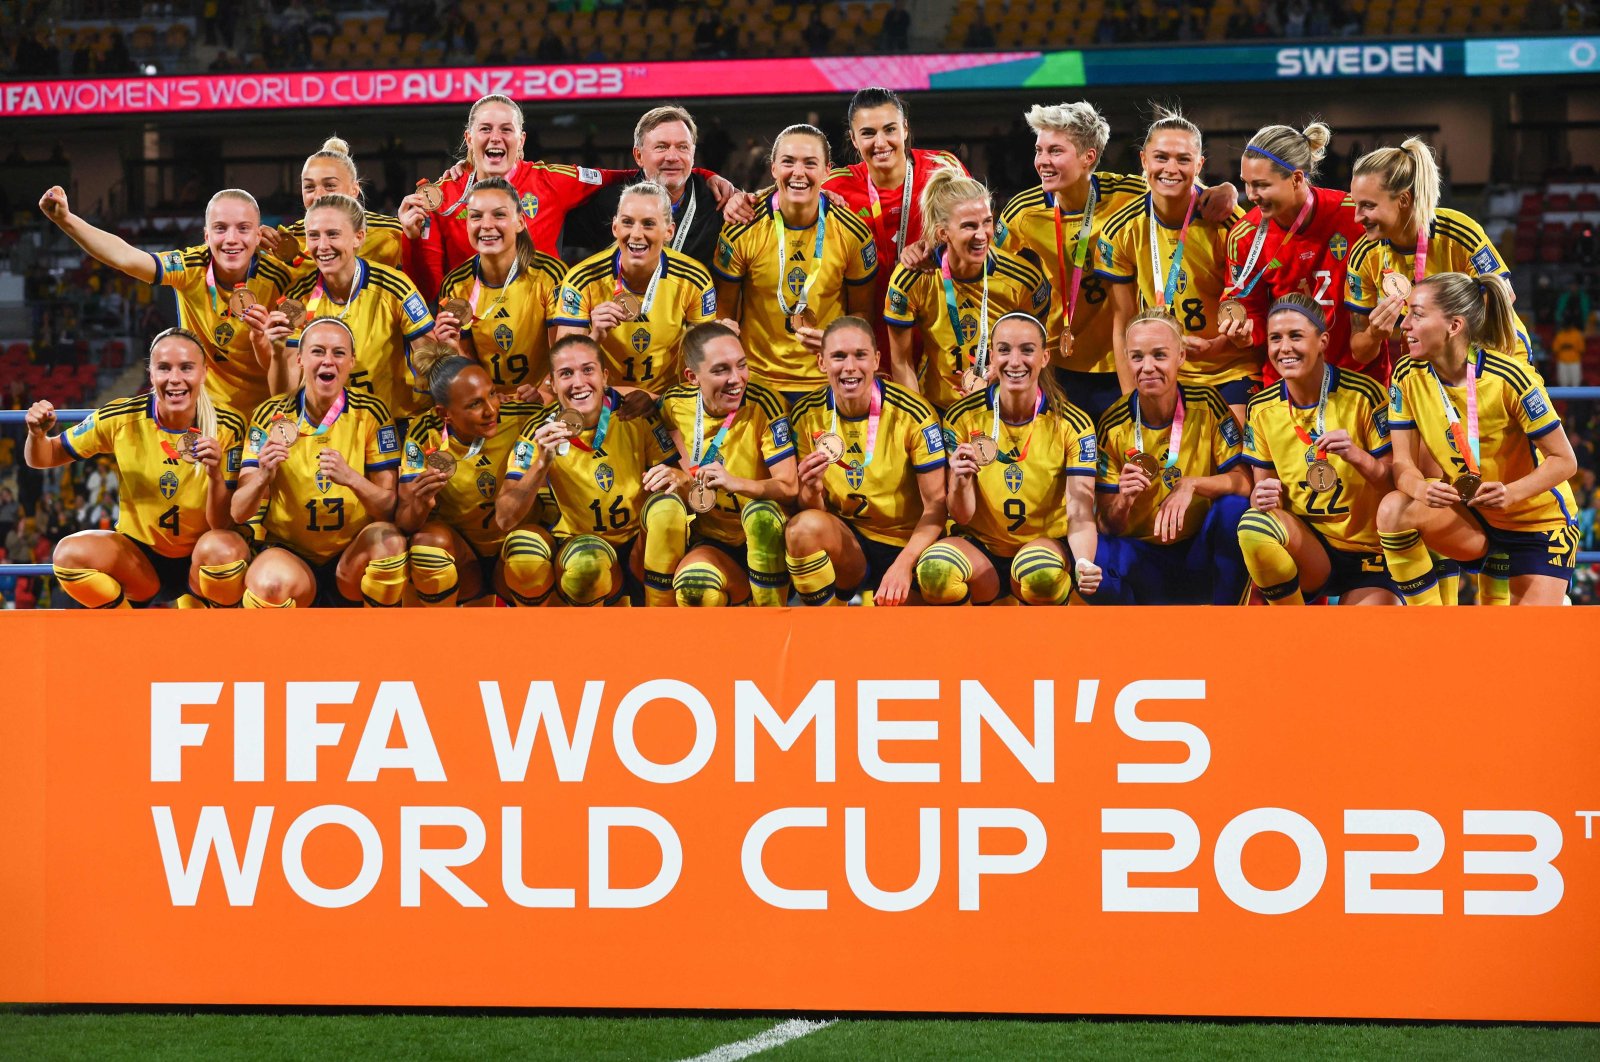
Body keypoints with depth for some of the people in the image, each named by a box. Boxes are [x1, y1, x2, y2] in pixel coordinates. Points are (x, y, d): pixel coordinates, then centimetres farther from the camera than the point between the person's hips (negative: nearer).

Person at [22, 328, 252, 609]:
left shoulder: (227, 428, -14)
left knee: (221, 548, -36)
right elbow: (43, 458, 2)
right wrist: (37, 434, -21)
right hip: (141, 558, 1)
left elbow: (223, 525, -15)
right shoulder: (122, 418, -10)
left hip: (200, 562, -1)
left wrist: (216, 475, -34)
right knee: (69, 554, -27)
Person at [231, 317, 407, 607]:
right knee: (272, 584, -35)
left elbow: (388, 507, -8)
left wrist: (350, 478, -28)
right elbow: (239, 513, -8)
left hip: (350, 559, 1)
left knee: (387, 539, -32)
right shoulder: (271, 416, -5)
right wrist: (263, 477, -30)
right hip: (288, 552, -1)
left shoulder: (370, 414, -4)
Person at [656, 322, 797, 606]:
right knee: (693, 586, -34)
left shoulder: (763, 405, -14)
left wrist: (736, 484, -35)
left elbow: (788, 487, -18)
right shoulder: (674, 404, -3)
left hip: (765, 541, -1)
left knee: (760, 512, -37)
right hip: (712, 543, 1)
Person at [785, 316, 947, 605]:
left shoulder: (912, 415, -12)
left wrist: (904, 564, -25)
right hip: (846, 542, 1)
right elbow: (814, 511, 0)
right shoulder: (806, 416, -4)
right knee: (803, 526, -32)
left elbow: (935, 505, -10)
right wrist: (812, 491, -24)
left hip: (907, 546, -1)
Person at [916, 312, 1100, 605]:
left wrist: (1084, 564, -36)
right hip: (981, 549, 1)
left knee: (1041, 572, -39)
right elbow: (962, 516, -5)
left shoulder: (1071, 424, -6)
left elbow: (1080, 514, -14)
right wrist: (960, 484, -29)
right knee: (935, 568, -35)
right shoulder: (963, 417, -5)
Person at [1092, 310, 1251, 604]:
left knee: (1234, 508, -30)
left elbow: (1243, 481, -12)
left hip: (1200, 555, 1)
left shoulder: (1208, 405, -6)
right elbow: (1110, 527, -5)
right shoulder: (1112, 427, -6)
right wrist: (1124, 501, -28)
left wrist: (1191, 485, -29)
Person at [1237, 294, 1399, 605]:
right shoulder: (1262, 409, 2)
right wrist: (1262, 496, -17)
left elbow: (1394, 481, -7)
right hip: (1307, 548, 3)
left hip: (1367, 552, -3)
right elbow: (1261, 484, 7)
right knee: (1253, 527, -31)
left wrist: (1358, 457, -27)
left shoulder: (1363, 395, -9)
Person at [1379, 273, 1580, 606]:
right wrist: (1422, 489, -34)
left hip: (1540, 521, -4)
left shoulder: (1509, 378, -24)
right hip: (1470, 517, 4)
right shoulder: (1407, 376, -10)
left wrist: (1510, 493, -36)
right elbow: (1403, 465, -9)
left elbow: (1564, 461, -18)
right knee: (1393, 511, -26)